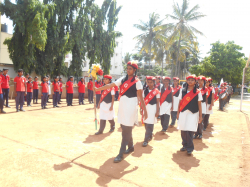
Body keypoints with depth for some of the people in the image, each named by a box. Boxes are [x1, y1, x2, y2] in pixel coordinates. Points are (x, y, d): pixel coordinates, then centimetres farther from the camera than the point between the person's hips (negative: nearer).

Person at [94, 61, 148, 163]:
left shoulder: (137, 82, -6)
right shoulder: (123, 79, 8)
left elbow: (140, 97, -9)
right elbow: (110, 85, 7)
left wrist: (145, 110, -14)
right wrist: (97, 89, 4)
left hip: (131, 108, -6)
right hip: (122, 107, 6)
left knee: (126, 131, -4)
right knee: (126, 130, 16)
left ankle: (121, 154, 1)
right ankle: (130, 147, 35)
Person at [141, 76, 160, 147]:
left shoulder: (157, 91, -2)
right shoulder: (145, 91, 8)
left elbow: (158, 102, -1)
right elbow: (143, 101, 10)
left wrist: (157, 111, -4)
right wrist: (141, 109, 7)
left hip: (153, 108, -4)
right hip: (145, 108, 4)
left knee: (149, 124, -7)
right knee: (146, 123, 9)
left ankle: (146, 140, -3)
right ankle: (150, 136, 31)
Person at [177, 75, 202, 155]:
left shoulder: (198, 92, 3)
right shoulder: (183, 91, 9)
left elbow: (199, 104, 3)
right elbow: (180, 102, 11)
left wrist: (200, 115, 1)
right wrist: (178, 113, 8)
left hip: (193, 113, -2)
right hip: (183, 113, 3)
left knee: (189, 131, -8)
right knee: (183, 130, 5)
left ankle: (190, 148, 5)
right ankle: (185, 145, 23)